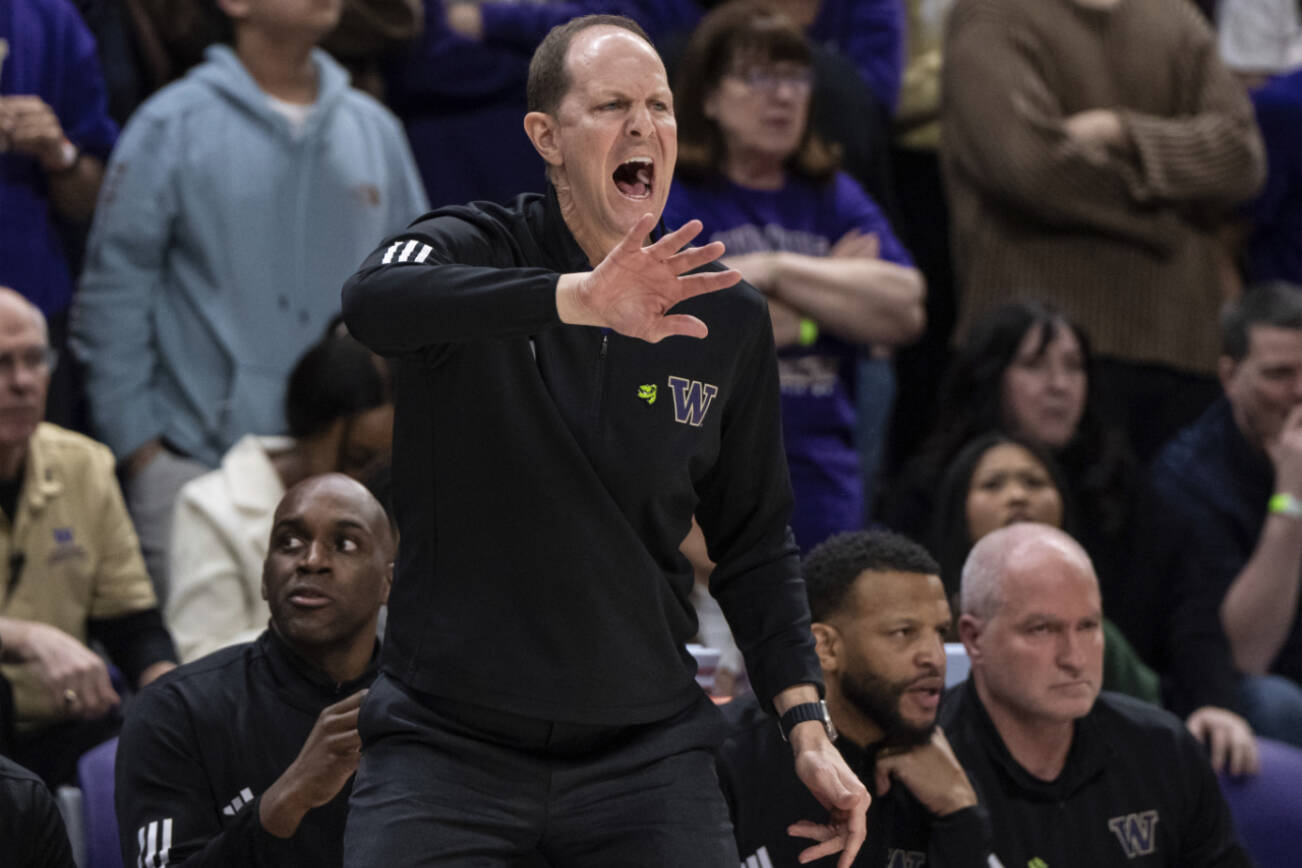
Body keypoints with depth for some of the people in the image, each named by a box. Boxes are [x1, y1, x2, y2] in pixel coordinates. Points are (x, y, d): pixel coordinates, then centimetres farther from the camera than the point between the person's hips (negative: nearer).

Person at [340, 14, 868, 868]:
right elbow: (375, 299, -32)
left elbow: (756, 540, 13)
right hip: (448, 732, -2)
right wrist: (577, 298, -45)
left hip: (646, 747, 3)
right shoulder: (475, 250, -6)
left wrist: (807, 724, 3)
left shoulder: (727, 317, 4)